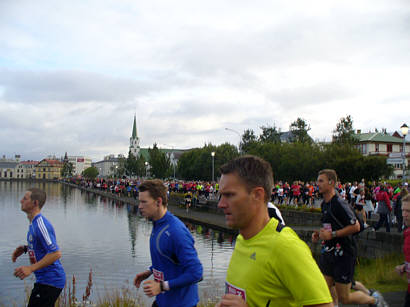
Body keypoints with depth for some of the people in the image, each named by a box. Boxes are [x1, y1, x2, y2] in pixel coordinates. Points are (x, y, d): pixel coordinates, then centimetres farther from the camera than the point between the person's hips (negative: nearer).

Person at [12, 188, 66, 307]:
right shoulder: (33, 223, 11)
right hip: (45, 279, 10)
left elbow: (56, 253, -26)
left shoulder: (40, 224, -22)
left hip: (50, 282, -10)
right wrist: (25, 248, 9)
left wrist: (31, 268, -26)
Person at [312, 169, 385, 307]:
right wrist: (319, 233, 6)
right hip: (328, 253, 8)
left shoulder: (340, 204, -18)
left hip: (343, 254, -8)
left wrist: (332, 234, -21)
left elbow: (355, 226, -20)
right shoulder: (324, 204, 9)